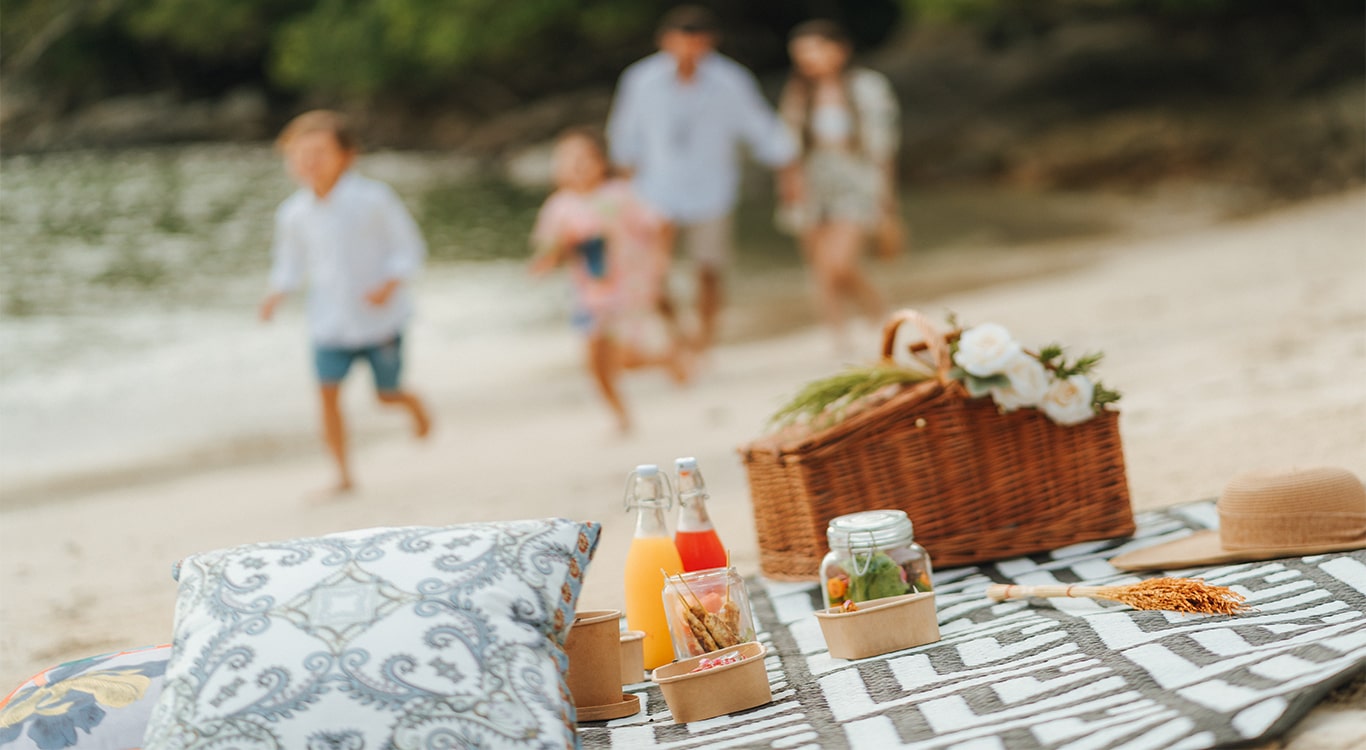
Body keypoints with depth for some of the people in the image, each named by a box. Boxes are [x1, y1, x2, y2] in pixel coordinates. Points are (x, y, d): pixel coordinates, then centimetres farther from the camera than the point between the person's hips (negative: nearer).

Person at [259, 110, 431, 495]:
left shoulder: (373, 199, -12)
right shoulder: (294, 213, -2)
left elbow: (409, 248, -5)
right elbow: (291, 261, 13)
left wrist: (391, 283, -21)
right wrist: (277, 293, -5)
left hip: (379, 318, -2)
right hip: (330, 323, 2)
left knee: (387, 394, 8)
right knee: (328, 390, -11)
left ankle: (415, 405, 46)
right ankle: (342, 473, 0)